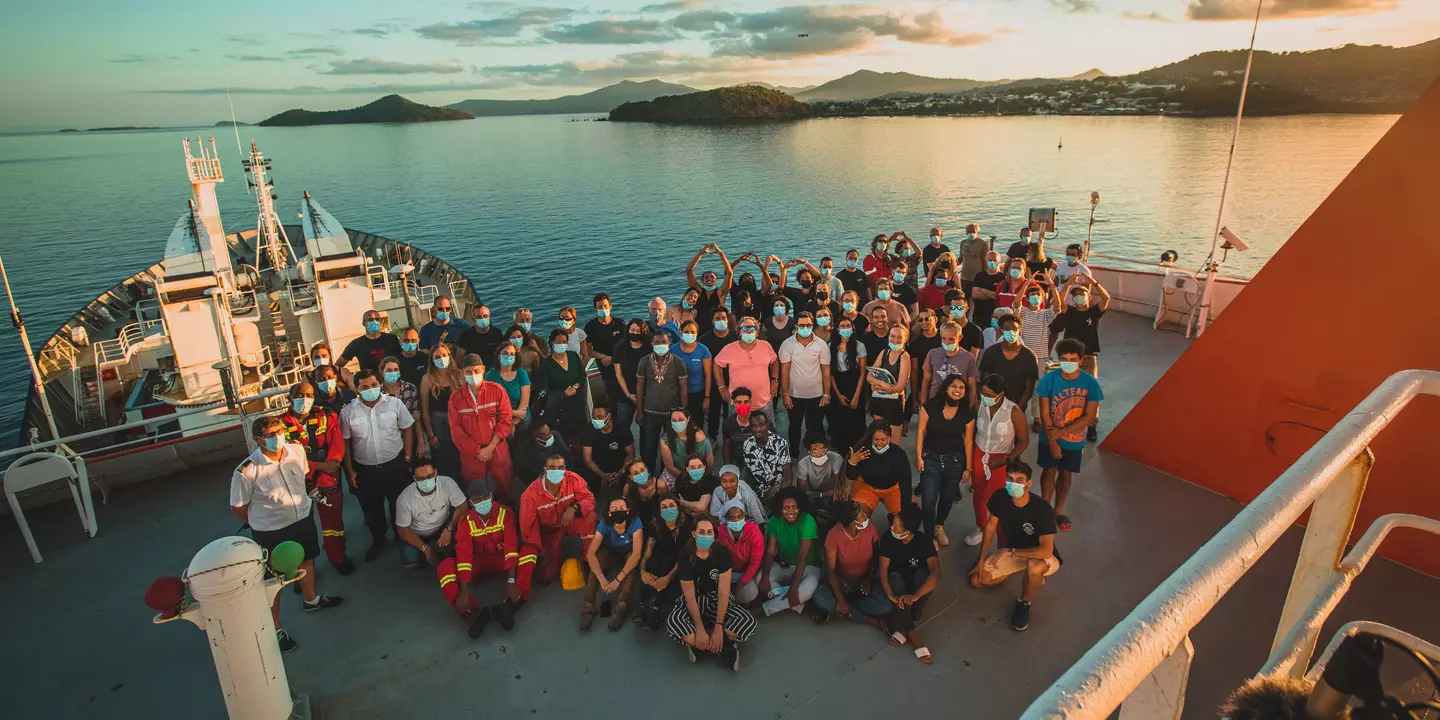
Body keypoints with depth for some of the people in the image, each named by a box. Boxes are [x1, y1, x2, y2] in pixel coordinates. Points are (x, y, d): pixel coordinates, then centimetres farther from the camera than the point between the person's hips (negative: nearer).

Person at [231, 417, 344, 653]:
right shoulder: (247, 472, -28)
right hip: (270, 532, -5)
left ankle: (311, 599, 56)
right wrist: (261, 524, -1)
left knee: (306, 560, 28)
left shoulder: (297, 451, -15)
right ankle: (276, 629, 34)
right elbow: (237, 507, -13)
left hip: (303, 519, 5)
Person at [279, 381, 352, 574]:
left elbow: (337, 445, -12)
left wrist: (321, 481, -23)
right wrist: (319, 466, -22)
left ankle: (338, 557, 35)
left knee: (333, 520, 14)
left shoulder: (326, 417, -4)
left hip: (328, 481, 1)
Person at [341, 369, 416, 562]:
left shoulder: (394, 403, -9)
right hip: (365, 470, 1)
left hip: (395, 465, -1)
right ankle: (378, 540, 40)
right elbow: (345, 443, 1)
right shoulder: (348, 412, -7)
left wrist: (408, 458, -2)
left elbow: (407, 429, 0)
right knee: (372, 508, 18)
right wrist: (350, 471, 2)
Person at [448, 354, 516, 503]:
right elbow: (455, 429, -2)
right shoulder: (456, 397, 0)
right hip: (471, 454, 1)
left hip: (498, 450, -1)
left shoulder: (497, 390, -4)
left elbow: (505, 420, -7)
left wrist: (490, 448, -13)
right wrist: (477, 450, -9)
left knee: (506, 488, 10)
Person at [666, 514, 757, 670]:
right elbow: (690, 595, -18)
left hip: (717, 599, 1)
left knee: (748, 622, -26)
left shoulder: (722, 552, -15)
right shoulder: (686, 556, -16)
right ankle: (726, 647, -22)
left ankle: (697, 643, -17)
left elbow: (723, 592, -18)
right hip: (694, 600, 0)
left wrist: (718, 626, -27)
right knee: (673, 622, -34)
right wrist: (700, 628, -28)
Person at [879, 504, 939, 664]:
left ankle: (904, 628, -29)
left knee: (923, 574, -33)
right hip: (897, 583, 1)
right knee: (895, 577, -34)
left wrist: (915, 596, -49)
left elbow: (936, 573, -36)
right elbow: (883, 569, -23)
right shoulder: (888, 539, -20)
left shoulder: (924, 541, -24)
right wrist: (890, 594, -41)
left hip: (917, 584, 0)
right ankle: (912, 634, -37)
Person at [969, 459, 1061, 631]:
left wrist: (1011, 552, -34)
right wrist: (981, 559, -3)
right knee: (976, 580, -1)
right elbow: (991, 525, -2)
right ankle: (1032, 575, 19)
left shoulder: (1042, 508, -33)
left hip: (1040, 556, -6)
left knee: (1034, 566, -42)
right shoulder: (1000, 498, -19)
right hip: (1011, 552, 6)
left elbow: (1046, 551, -38)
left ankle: (1024, 604, -9)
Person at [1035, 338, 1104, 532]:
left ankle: (1059, 509, 35)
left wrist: (1061, 432, -21)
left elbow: (1089, 416, -15)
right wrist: (1052, 441, -13)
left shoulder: (1090, 383, -17)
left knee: (1066, 473, 16)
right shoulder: (1049, 379, -19)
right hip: (1050, 438, -1)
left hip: (1074, 440, 1)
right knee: (1049, 471, 13)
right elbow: (1045, 413, -13)